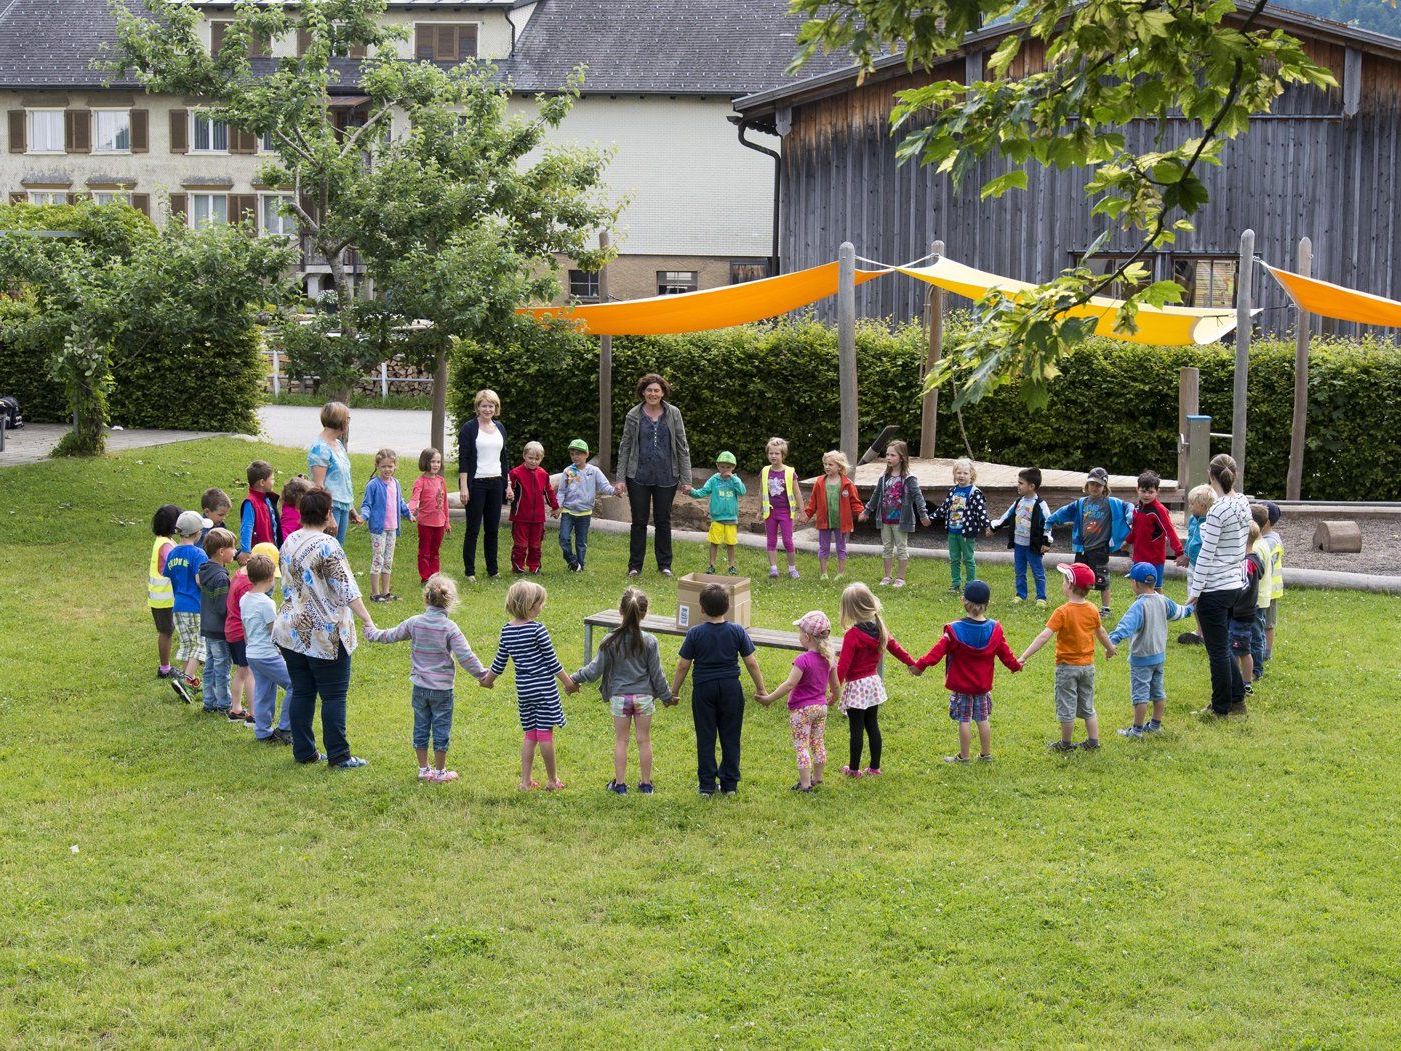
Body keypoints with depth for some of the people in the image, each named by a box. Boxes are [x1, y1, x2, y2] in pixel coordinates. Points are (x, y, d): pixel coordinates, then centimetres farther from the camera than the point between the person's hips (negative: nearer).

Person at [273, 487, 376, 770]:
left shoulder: (289, 542, 5)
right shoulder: (327, 545, -17)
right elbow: (347, 590, -18)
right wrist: (368, 621, -15)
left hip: (291, 631, 7)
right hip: (324, 636, -7)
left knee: (301, 693, 13)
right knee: (334, 696, 1)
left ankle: (303, 751, 18)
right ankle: (338, 756, 4)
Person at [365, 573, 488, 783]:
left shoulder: (414, 623, -5)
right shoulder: (450, 628, -16)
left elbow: (391, 635, 12)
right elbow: (465, 657, -16)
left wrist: (372, 633, 31)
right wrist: (482, 674, -3)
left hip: (419, 687, 4)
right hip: (442, 689, -4)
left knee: (421, 728, 15)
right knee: (441, 730, 8)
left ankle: (423, 769, 23)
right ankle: (439, 772, 15)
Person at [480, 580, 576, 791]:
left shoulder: (506, 631, 2)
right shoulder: (537, 629, -15)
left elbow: (499, 662, 10)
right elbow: (552, 661, -11)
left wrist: (488, 679, 29)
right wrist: (568, 681, 0)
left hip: (523, 689, 5)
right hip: (544, 688, -5)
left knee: (530, 734, 14)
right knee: (545, 733, 3)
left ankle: (525, 780, 15)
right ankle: (552, 780, 14)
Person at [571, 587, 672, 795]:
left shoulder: (611, 641, -11)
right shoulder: (649, 641, -10)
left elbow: (596, 669, -6)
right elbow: (656, 673, -4)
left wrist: (575, 678, 9)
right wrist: (667, 696, 9)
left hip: (619, 697, 0)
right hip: (644, 697, 0)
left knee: (621, 740, 11)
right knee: (644, 740, 11)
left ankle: (620, 784, 14)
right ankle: (646, 783, 19)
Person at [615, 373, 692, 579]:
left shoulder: (673, 414, 2)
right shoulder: (633, 415, 0)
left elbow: (682, 447, 4)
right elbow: (624, 447, 4)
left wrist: (686, 479, 0)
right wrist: (621, 479, -2)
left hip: (666, 477, 1)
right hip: (639, 477, -1)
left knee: (663, 521, 9)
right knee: (639, 521, 4)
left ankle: (665, 564, 19)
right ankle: (635, 565, 13)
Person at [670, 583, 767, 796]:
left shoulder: (695, 633, -8)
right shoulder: (737, 631, -5)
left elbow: (683, 666, -5)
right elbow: (751, 663, -2)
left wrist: (674, 691, 6)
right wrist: (760, 688, 10)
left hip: (703, 689, -1)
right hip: (731, 688, 1)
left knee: (705, 738, 8)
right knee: (730, 737, 10)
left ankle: (707, 785, 11)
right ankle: (730, 784, 15)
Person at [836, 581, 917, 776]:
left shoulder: (852, 635, -21)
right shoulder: (879, 628, 1)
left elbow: (843, 665, -23)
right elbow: (895, 647, 15)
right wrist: (912, 663, 30)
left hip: (856, 687, -7)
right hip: (874, 683, 7)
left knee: (856, 729, 3)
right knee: (872, 725, 15)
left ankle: (854, 769, 13)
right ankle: (875, 767, 21)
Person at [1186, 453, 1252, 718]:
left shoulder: (1219, 510, -20)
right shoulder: (1244, 503, 5)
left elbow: (1207, 554, -17)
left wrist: (1194, 590, -11)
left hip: (1214, 588, -8)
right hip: (1235, 584, 8)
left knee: (1217, 650, 4)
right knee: (1222, 646, 20)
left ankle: (1221, 708, 14)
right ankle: (1237, 700, 26)